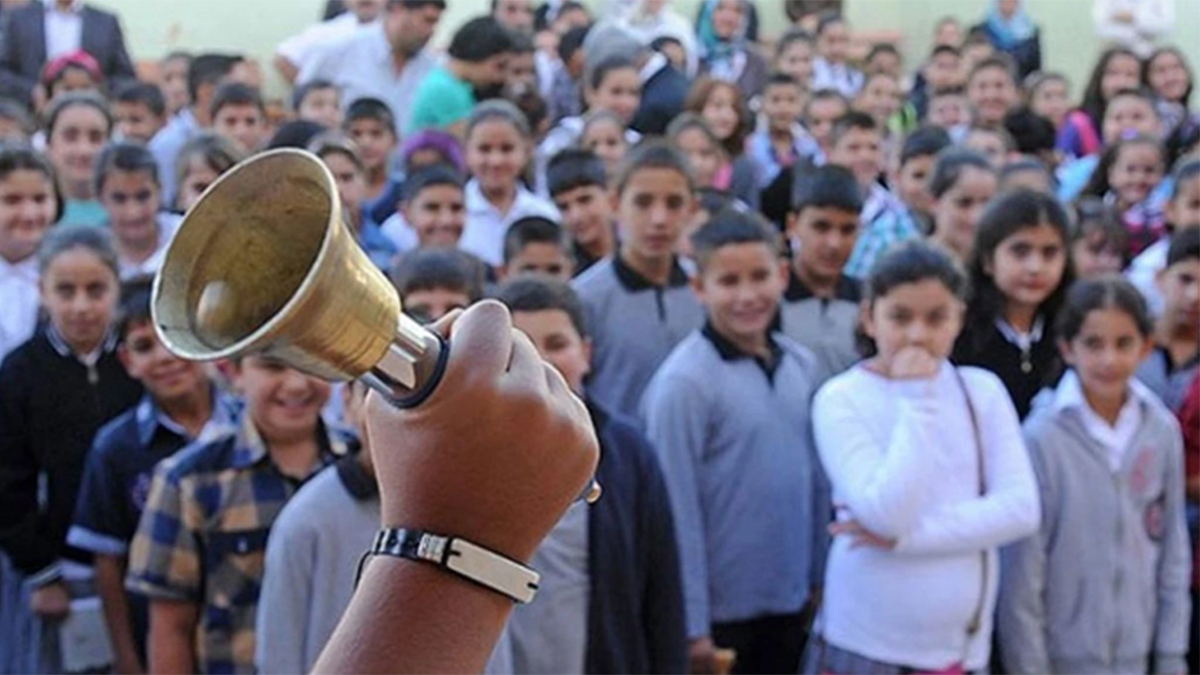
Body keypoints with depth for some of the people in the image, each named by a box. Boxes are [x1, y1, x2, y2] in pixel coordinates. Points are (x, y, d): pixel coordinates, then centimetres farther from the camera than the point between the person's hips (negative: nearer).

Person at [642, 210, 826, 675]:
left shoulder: (802, 366, 1)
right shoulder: (683, 383, -17)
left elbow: (814, 480, 8)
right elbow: (678, 513, -15)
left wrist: (820, 582, 9)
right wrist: (691, 627, -13)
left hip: (790, 608, 6)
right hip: (720, 613, -5)